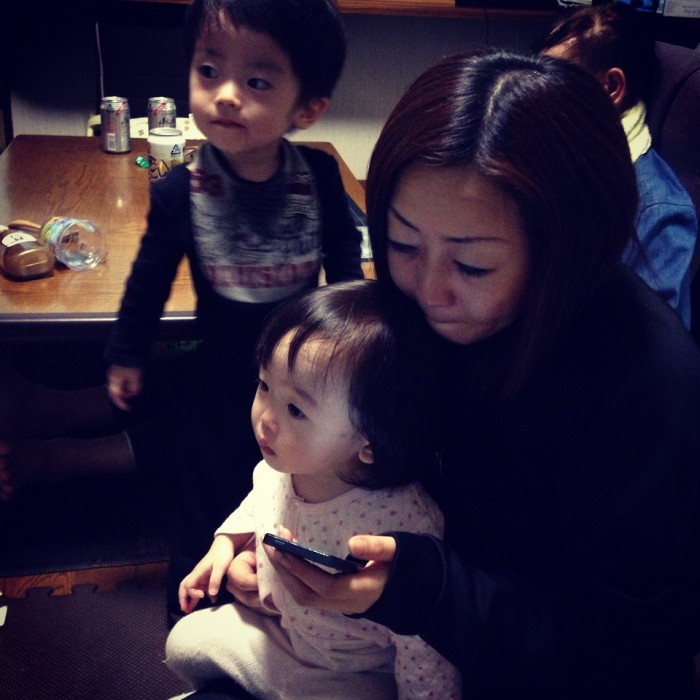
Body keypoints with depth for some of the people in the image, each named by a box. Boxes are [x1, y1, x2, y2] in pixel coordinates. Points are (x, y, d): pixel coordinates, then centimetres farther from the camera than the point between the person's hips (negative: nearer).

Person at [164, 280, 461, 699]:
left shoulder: (399, 524, -40)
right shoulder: (280, 465, -17)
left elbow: (425, 654, -27)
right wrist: (226, 543, 5)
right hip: (277, 630, 6)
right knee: (185, 642, 17)